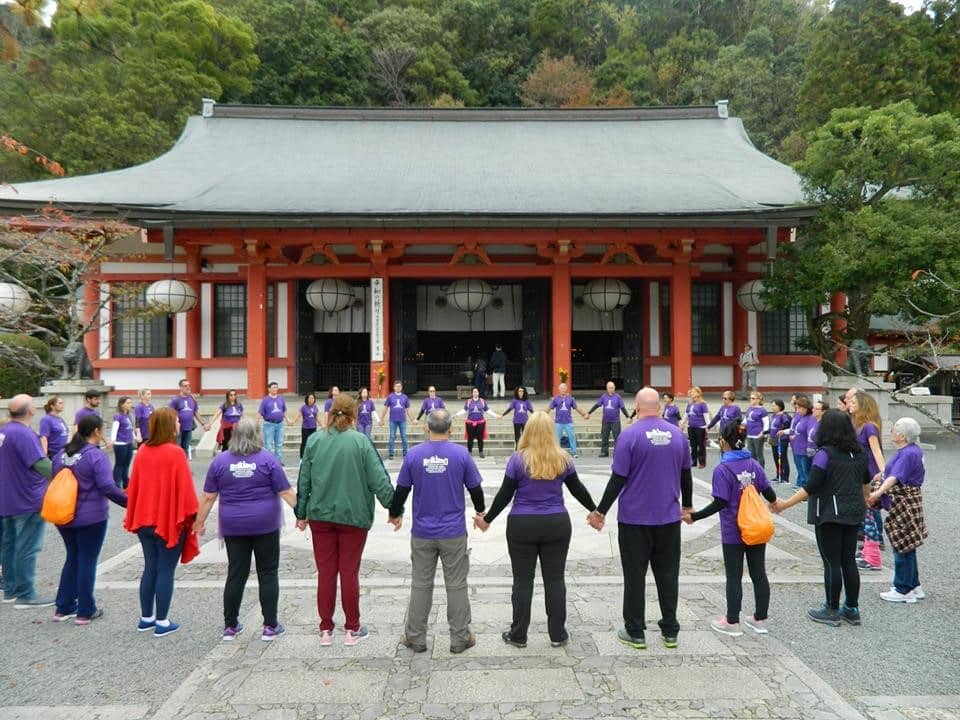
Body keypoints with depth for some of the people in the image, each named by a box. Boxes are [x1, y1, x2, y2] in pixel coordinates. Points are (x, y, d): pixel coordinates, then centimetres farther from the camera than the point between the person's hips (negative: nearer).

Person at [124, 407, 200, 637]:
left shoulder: (143, 452, 2)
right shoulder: (175, 453, -17)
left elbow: (134, 486, 8)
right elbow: (185, 488, -15)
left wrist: (134, 516, 18)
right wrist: (193, 514, -5)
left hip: (145, 520, 6)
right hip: (171, 521, -6)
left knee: (150, 568, 17)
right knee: (165, 571, 3)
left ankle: (146, 618, 26)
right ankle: (162, 622, 10)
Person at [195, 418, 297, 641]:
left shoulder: (220, 461, 0)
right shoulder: (267, 459, -6)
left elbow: (208, 497, 2)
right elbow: (286, 492, -7)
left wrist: (200, 522, 13)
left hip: (233, 527, 2)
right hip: (266, 525, -2)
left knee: (236, 574, 11)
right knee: (268, 574, 5)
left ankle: (230, 626, 18)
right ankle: (270, 626, 9)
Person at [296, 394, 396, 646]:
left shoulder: (314, 440, -2)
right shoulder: (361, 442, -11)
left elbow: (304, 480, 3)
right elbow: (379, 480, -11)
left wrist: (301, 514, 13)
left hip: (320, 515, 2)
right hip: (353, 516, -2)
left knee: (325, 572, 11)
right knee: (350, 572, 8)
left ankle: (326, 629, 19)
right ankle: (352, 629, 18)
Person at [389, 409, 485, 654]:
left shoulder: (414, 455, -4)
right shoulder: (461, 454, -7)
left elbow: (401, 490, 2)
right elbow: (475, 488, 1)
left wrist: (395, 514, 20)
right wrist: (481, 510, 21)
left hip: (422, 533, 1)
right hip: (453, 533, -1)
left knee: (420, 585, 11)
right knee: (456, 585, 7)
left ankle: (415, 638, 19)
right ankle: (460, 639, 15)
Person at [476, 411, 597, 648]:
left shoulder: (518, 459, -8)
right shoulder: (562, 459, -1)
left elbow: (505, 495, -5)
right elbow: (577, 489, 8)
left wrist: (487, 519, 7)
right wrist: (595, 510, 23)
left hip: (522, 525, -2)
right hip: (556, 524, 2)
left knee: (523, 580, 7)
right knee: (555, 579, 10)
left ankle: (518, 635, 15)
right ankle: (558, 635, 17)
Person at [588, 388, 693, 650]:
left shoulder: (629, 436, -13)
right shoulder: (677, 434, 1)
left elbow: (618, 479, -15)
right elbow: (686, 476, 11)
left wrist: (600, 512, -7)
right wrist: (687, 505, 26)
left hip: (635, 519, -4)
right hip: (669, 517, 4)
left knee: (635, 575, 6)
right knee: (668, 574, 13)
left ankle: (635, 632, 14)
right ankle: (670, 631, 21)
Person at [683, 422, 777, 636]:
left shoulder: (722, 469, -16)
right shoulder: (755, 464, 0)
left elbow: (720, 503, -21)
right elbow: (769, 493, 4)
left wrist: (694, 517, -15)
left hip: (733, 533, -5)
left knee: (734, 577, 5)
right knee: (759, 574, 13)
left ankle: (732, 622, 15)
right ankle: (760, 619, 25)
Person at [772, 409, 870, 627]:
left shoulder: (825, 453, -18)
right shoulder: (858, 452, 6)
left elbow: (811, 486, -22)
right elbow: (866, 480, 23)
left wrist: (785, 504, -18)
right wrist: (865, 498, 44)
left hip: (829, 514, -7)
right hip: (853, 513, 7)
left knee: (832, 562, 2)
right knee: (849, 560, 14)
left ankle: (832, 611, 11)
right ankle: (852, 609, 23)